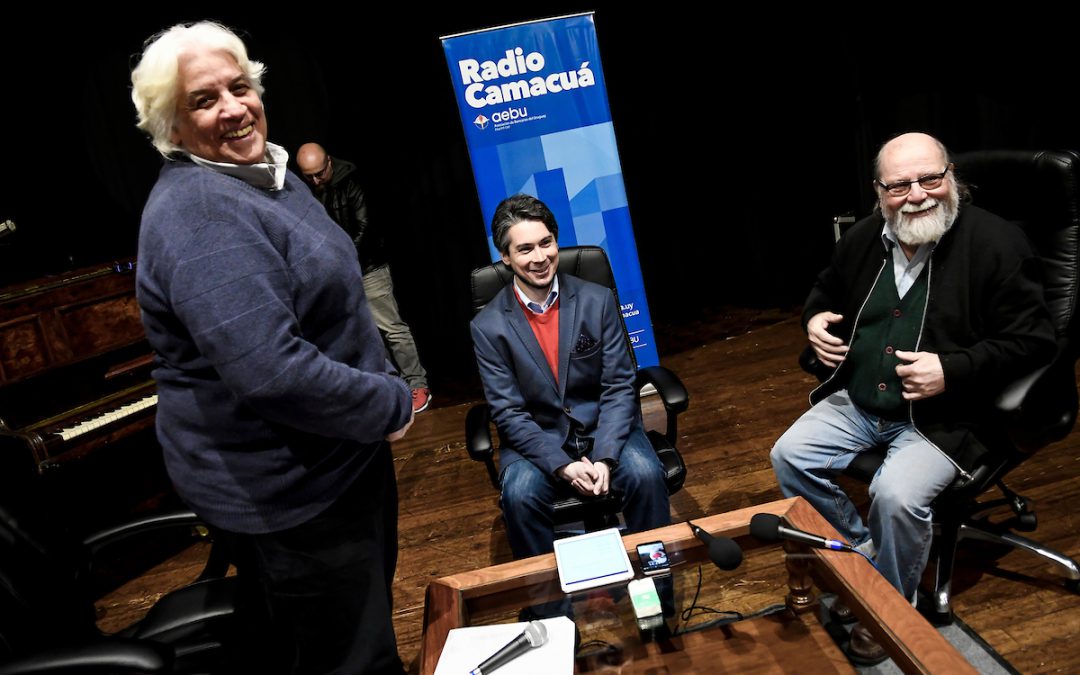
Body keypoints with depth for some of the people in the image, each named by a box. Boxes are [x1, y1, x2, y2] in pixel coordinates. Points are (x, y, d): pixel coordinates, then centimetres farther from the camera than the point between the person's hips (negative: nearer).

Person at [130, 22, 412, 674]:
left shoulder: (267, 174, 8)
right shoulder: (196, 212, -25)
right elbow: (271, 372, -34)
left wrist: (384, 387, 14)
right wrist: (390, 404, -20)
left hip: (341, 457, 10)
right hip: (287, 492, -10)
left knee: (371, 616, 29)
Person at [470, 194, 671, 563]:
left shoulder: (597, 301, -5)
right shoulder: (488, 327, -8)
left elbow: (619, 386, -6)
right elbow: (508, 412, -8)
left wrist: (604, 457, -19)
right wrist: (563, 465, -20)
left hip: (605, 427, 1)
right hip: (536, 438, -1)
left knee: (646, 474, -26)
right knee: (519, 495, -28)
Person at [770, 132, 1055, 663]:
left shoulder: (996, 243, -13)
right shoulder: (865, 238, 4)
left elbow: (1033, 341, -12)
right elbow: (825, 292, 23)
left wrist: (952, 371, -24)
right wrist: (815, 320, -1)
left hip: (945, 414, -6)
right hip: (857, 403, 6)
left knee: (897, 495, -27)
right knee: (789, 455, -7)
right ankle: (860, 553, 15)